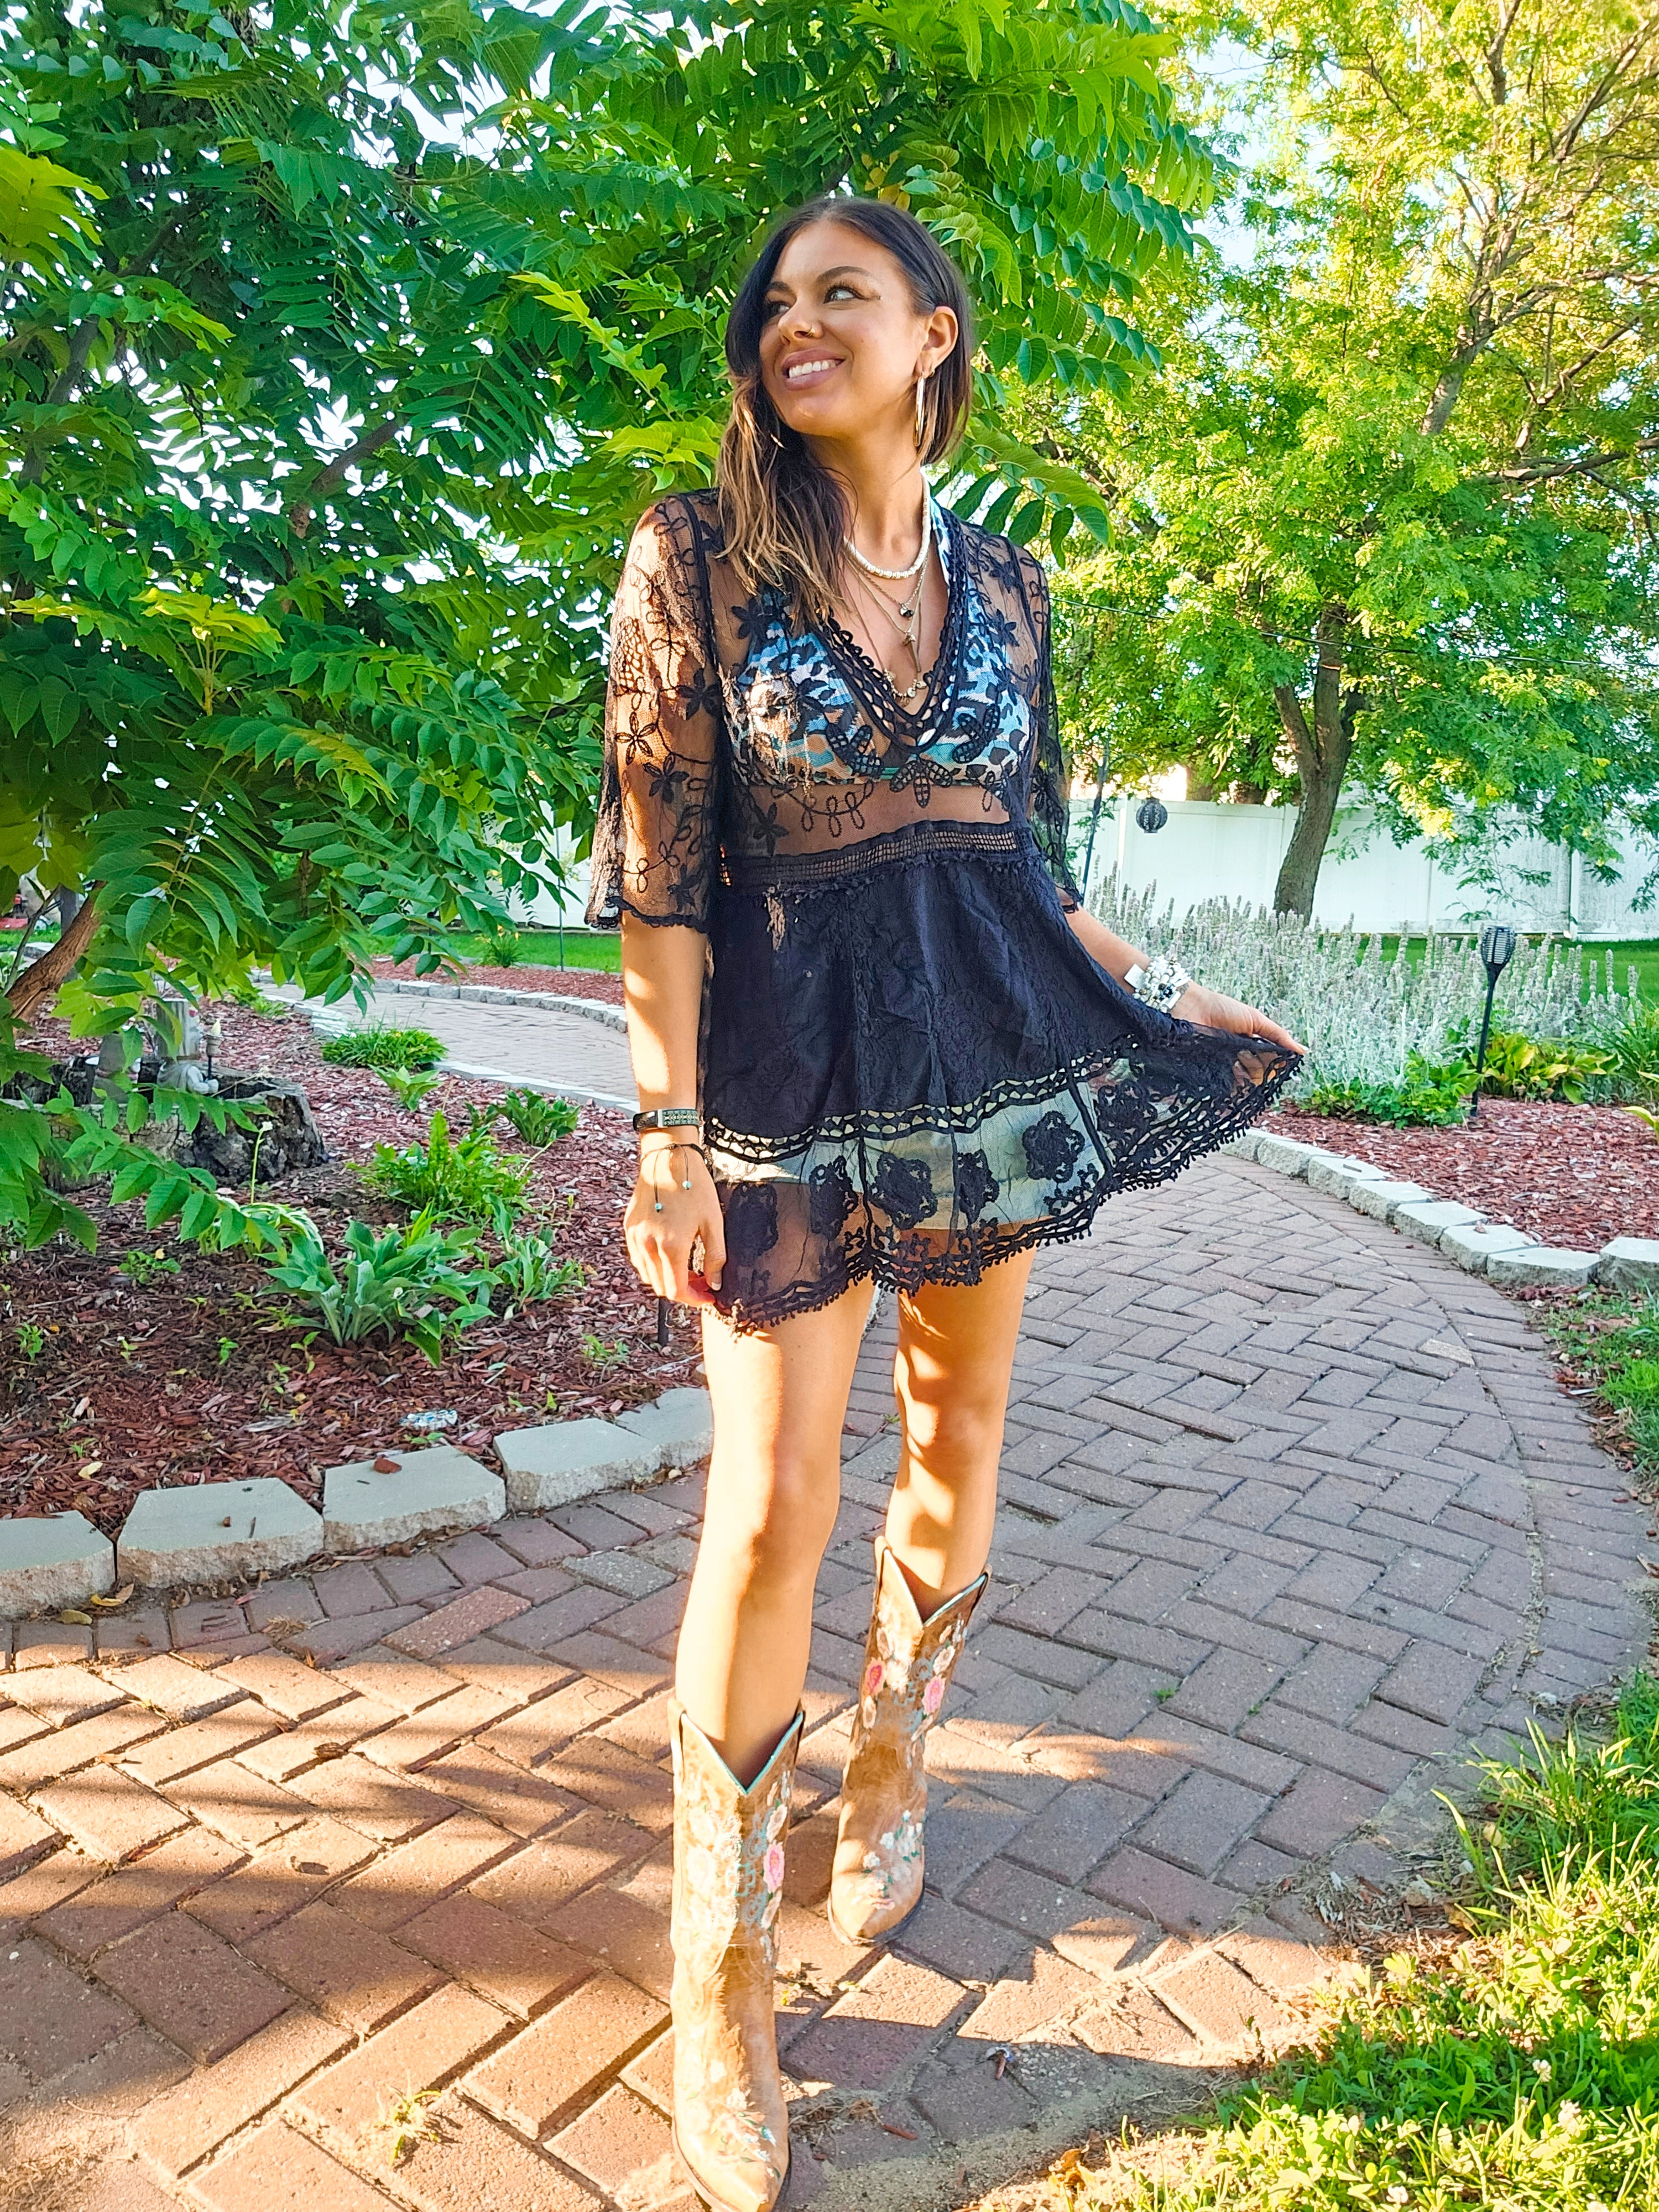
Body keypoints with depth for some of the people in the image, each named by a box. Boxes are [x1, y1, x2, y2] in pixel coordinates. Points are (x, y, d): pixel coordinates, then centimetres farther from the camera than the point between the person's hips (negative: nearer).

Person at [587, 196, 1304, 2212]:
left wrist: (1160, 995, 14)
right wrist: (668, 1127, -13)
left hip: (998, 1051, 5)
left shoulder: (1006, 584, 10)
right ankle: (720, 1966, 13)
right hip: (793, 1060, -4)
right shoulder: (697, 555, -2)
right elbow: (659, 861, -8)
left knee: (960, 1435, 13)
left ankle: (891, 1766, 40)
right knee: (772, 1503, -6)